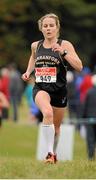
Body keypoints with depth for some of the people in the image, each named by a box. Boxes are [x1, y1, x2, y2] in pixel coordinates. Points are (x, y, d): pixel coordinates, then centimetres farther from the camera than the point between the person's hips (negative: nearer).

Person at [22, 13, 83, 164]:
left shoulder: (65, 45, -7)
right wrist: (28, 72, 13)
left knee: (56, 126, 15)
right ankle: (50, 152, -31)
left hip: (59, 90, 0)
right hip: (41, 88, 0)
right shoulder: (35, 46, 4)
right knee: (47, 113, -32)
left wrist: (63, 52, -27)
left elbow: (79, 67, -17)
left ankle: (53, 152, 43)